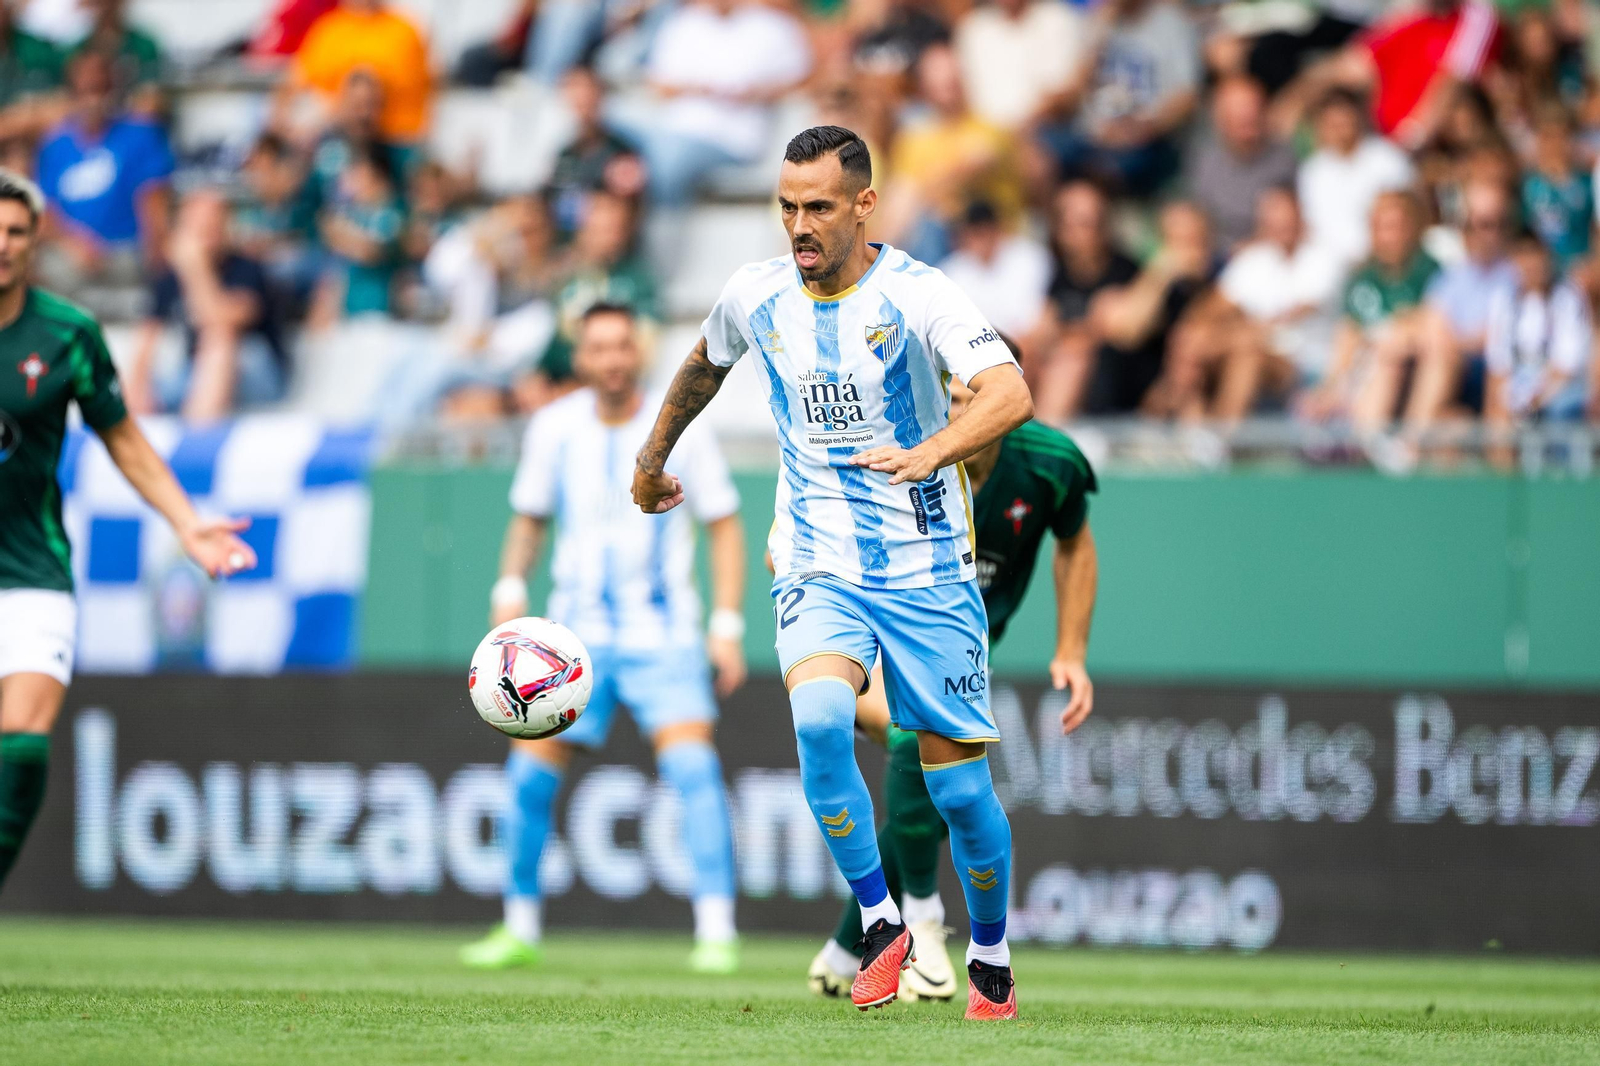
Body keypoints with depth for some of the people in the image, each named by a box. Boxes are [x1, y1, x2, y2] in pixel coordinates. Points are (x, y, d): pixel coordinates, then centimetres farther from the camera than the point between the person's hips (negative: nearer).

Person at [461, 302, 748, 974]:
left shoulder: (679, 429, -4)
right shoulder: (553, 429, 2)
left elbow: (725, 527, 2)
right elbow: (529, 519, 15)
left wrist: (727, 625, -6)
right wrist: (510, 586, -4)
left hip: (664, 635, -2)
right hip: (577, 635, 3)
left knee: (693, 766, -20)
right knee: (530, 773, -4)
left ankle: (716, 933, -19)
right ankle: (519, 930, 13)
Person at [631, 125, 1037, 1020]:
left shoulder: (917, 295, -13)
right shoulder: (756, 296, 0)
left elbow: (1011, 395, -29)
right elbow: (704, 366, 24)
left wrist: (930, 452, -46)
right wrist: (653, 458, 36)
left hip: (927, 573, -2)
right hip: (818, 570, 2)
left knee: (960, 789, 0)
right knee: (819, 720, -28)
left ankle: (991, 956, 26)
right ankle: (881, 924, -12)